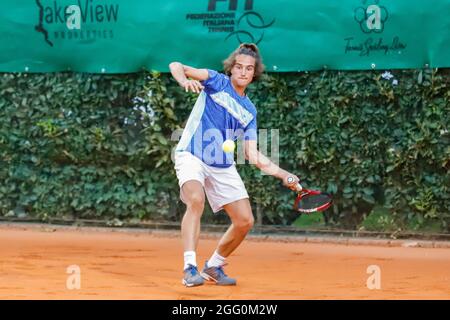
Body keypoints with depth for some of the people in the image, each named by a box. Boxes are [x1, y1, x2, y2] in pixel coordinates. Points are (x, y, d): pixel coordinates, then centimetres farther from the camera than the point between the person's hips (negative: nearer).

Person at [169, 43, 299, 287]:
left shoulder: (249, 111, 12)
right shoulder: (217, 82, 0)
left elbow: (253, 155, 10)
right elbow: (176, 67, -12)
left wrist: (283, 175, -1)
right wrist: (185, 81, -35)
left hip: (223, 168, 6)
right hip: (192, 156, -6)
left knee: (244, 221, 2)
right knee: (196, 200, -33)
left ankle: (213, 267, 25)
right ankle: (190, 268, -36)